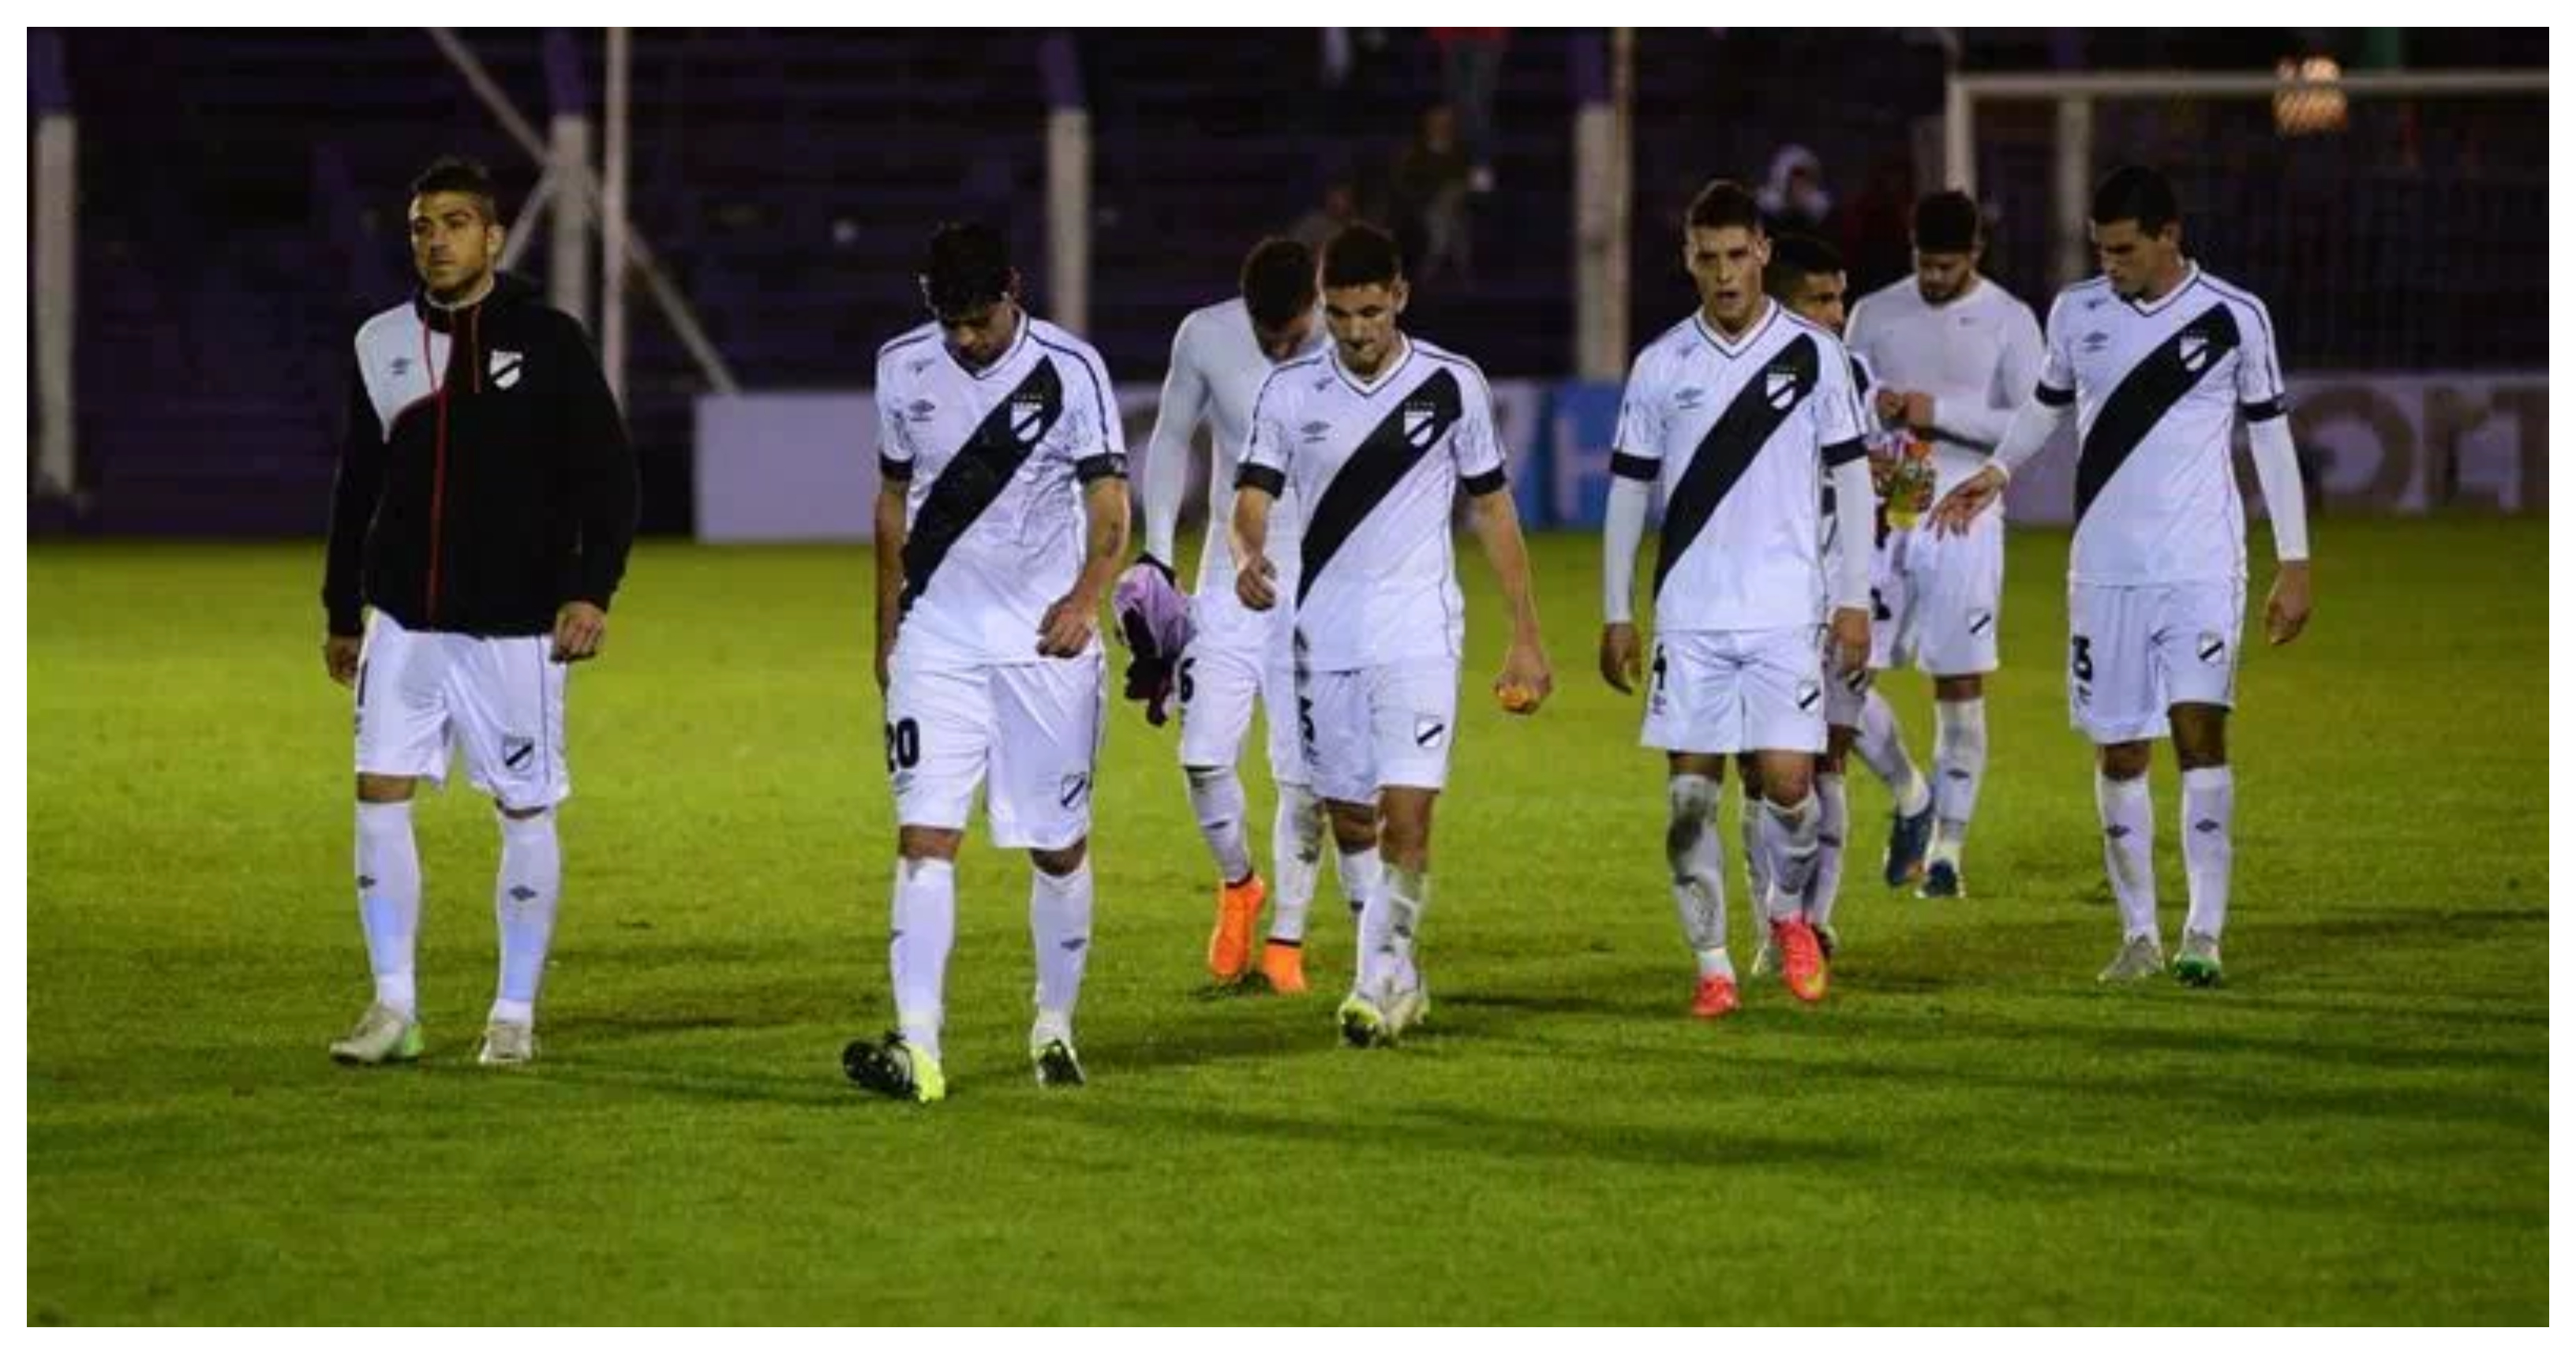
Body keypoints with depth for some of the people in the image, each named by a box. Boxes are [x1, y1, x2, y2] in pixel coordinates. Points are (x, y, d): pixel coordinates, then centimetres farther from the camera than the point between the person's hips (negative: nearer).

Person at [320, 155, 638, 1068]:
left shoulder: (547, 341, -4)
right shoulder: (382, 345, 7)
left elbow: (608, 478, -4)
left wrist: (591, 591, -15)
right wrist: (342, 611, 20)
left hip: (516, 625, -3)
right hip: (403, 620, 3)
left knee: (526, 811, 2)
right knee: (379, 794, -5)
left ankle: (515, 1016, 12)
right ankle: (394, 1008, 2)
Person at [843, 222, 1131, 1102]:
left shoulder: (1070, 369, -9)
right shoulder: (904, 368, 2)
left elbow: (1108, 505, -14)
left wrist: (1085, 599, -32)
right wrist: (887, 629, 18)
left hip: (1047, 643, -2)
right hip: (937, 642, 2)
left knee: (1059, 846, 7)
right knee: (924, 835, -12)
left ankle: (1055, 1025, 25)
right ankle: (917, 1047, -19)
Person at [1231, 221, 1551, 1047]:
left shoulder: (1452, 385, -1)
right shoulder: (1291, 392, 3)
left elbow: (1493, 510, 6)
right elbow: (1253, 498, -3)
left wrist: (1526, 637, 5)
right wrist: (1249, 555, -28)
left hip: (1419, 634, -3)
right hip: (1325, 637, 3)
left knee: (1406, 819, -15)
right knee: (1350, 827, 9)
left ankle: (1376, 990, -11)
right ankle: (1403, 980, 27)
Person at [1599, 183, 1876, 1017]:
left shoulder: (1813, 354, 1)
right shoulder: (1662, 366, 4)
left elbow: (1851, 478, 5)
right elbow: (1629, 491, 9)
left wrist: (1854, 601, 0)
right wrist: (1616, 615, 6)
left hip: (1786, 612, -1)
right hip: (1688, 616, 1)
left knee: (1788, 780, -8)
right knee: (1690, 793, -1)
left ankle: (1789, 914, 20)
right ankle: (1713, 966, 7)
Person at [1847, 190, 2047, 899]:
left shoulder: (2010, 322, 0)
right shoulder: (1875, 314, 8)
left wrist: (1938, 412, -15)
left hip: (1965, 522, -3)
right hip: (1881, 517, 3)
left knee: (1960, 688, -1)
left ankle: (1947, 849, 6)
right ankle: (1910, 798, 19)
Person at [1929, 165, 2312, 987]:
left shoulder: (2234, 318, -2)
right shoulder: (2077, 313, 6)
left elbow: (2271, 436, 3)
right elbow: (2048, 405, 23)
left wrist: (2294, 564, 1)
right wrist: (1998, 472, 5)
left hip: (2201, 564, -3)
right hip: (2106, 570, 3)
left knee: (2199, 727, -16)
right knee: (2118, 750, 3)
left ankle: (2204, 932, -15)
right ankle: (2139, 935, 13)